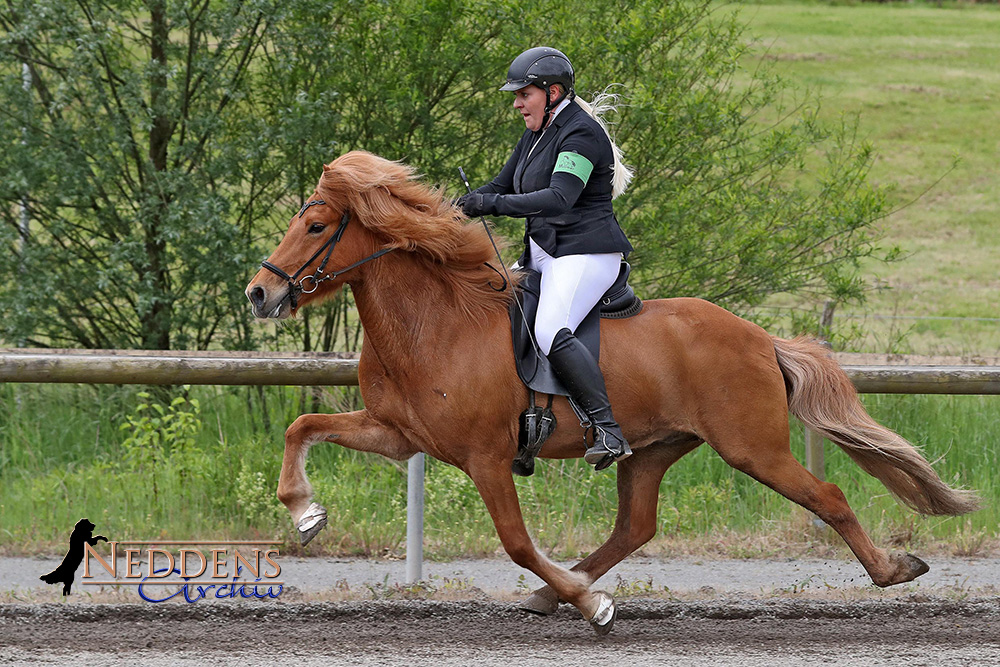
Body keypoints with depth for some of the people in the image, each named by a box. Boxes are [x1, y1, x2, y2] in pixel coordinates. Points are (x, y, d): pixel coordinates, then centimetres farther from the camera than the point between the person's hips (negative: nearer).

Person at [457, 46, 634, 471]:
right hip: (544, 255, 11)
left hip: (585, 253, -11)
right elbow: (503, 185, 22)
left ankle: (609, 432, -37)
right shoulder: (537, 133, 16)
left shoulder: (580, 134, -15)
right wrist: (461, 208, 3)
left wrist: (492, 205, -34)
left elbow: (559, 198, -28)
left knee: (550, 332, -31)